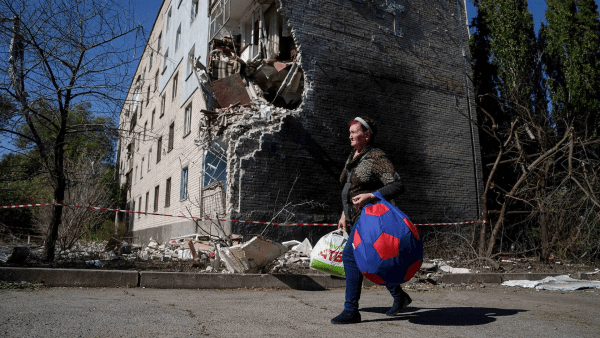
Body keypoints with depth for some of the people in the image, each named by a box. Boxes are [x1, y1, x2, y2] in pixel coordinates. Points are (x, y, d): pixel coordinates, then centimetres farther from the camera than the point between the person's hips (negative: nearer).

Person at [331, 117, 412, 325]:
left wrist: (370, 195, -29)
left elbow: (397, 186, -19)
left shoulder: (377, 157, -13)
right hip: (356, 217, 9)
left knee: (350, 256, -16)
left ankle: (351, 311, -6)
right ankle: (399, 296, 33)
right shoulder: (353, 157, 13)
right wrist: (344, 215, 18)